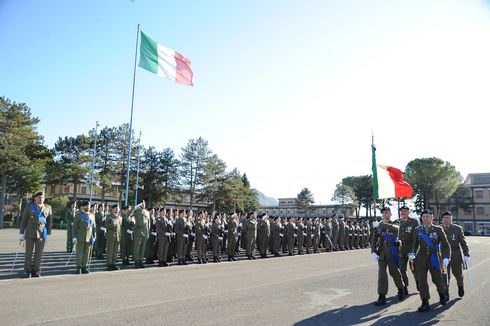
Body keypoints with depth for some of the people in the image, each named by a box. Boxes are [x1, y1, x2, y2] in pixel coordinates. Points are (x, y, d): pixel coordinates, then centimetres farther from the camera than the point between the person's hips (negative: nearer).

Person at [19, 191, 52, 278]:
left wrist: (48, 233, 2)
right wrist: (21, 233, -1)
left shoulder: (48, 208, 3)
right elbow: (24, 221, 2)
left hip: (42, 233, 1)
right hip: (30, 233, -1)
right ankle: (28, 271, 13)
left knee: (39, 253, 3)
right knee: (28, 253, 3)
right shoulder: (29, 207, 1)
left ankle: (36, 271, 13)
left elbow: (49, 221, 5)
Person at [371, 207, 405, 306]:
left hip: (392, 252, -2)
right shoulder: (378, 225, 9)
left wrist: (380, 225, -27)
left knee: (394, 272, 10)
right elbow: (374, 239, 7)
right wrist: (373, 252, -6)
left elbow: (395, 228, -25)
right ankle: (382, 297, -1)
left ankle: (401, 290, 37)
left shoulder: (394, 224, 1)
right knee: (381, 273, -4)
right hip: (381, 252, 2)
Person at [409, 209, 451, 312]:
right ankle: (425, 303, 6)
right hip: (421, 258, 2)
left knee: (437, 279, 6)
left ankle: (442, 293, 40)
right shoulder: (418, 230, 2)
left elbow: (445, 245, -5)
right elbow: (415, 243, 12)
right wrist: (412, 253, -4)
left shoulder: (438, 229, -4)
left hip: (434, 258, -2)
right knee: (422, 280, -2)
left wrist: (446, 257, -17)